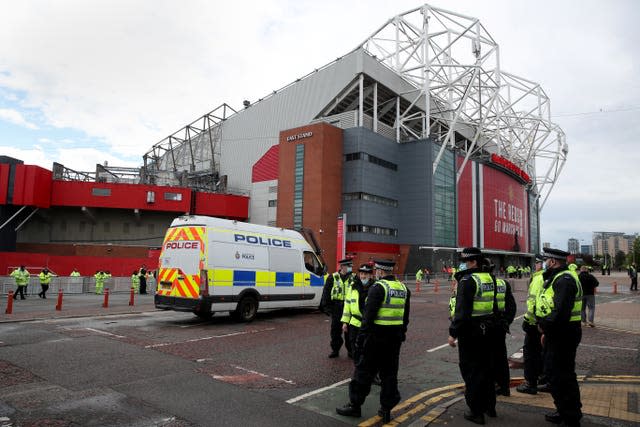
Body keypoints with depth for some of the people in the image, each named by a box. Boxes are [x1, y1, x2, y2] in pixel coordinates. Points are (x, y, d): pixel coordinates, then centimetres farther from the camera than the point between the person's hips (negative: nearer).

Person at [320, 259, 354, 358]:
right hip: (336, 308, 0)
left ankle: (350, 350, 20)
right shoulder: (332, 278, -1)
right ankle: (335, 350, 20)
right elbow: (326, 293, 2)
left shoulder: (354, 278, 2)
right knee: (335, 330, 7)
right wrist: (326, 307, -3)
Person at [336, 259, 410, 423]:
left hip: (376, 336, -7)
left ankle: (355, 405, 15)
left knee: (364, 371, 5)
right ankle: (386, 409, 18)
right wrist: (402, 332, 24)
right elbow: (405, 315, 16)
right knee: (389, 373, 13)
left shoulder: (378, 288, -15)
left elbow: (369, 314, -19)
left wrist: (362, 335, -14)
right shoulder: (403, 288, 9)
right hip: (395, 337, 7)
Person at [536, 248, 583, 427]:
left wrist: (545, 325, -15)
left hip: (563, 336, -11)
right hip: (557, 334, 11)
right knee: (555, 374, 20)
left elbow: (561, 311, -30)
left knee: (562, 377, -1)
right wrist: (547, 331, 15)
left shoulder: (564, 279, -20)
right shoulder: (557, 278, 15)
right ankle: (563, 411, 34)